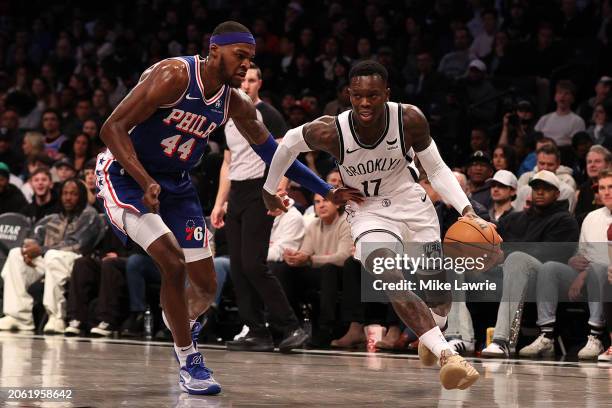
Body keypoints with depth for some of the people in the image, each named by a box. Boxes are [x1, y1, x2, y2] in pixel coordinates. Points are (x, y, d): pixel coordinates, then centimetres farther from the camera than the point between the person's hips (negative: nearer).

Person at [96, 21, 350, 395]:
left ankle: (185, 326, 39)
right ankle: (190, 364, -8)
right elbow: (112, 128, -25)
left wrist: (326, 191, 5)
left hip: (176, 183, 7)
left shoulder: (236, 104, -4)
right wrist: (146, 183, -34)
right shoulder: (174, 76, -24)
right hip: (125, 176, -6)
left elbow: (273, 152, 9)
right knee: (173, 263, -24)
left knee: (206, 285, 4)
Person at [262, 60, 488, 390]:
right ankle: (447, 356, -38)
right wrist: (269, 189, 10)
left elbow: (437, 170, -9)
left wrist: (467, 210, -23)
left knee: (439, 293, 9)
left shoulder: (410, 120, -22)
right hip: (368, 212, -2)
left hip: (412, 205, 2)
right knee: (390, 279, -30)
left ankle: (431, 336, 45)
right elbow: (290, 143, -4)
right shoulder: (331, 131, -25)